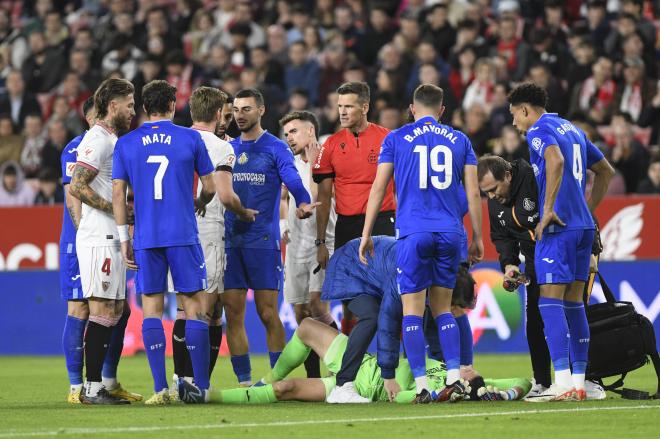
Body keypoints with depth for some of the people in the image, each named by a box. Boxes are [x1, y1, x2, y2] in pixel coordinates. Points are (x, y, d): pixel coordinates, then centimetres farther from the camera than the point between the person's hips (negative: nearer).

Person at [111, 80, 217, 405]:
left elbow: (118, 193, 3)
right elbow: (209, 187, 7)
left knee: (151, 309, 5)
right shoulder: (190, 138, 1)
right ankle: (201, 387, 0)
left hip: (145, 238, 2)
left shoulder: (126, 144, 5)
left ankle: (161, 388, -3)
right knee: (195, 307, 3)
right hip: (184, 235, -2)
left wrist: (124, 238, 8)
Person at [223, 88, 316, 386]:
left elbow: (294, 183, -14)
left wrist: (303, 205, -32)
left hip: (263, 239, -5)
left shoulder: (275, 148, -1)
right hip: (230, 239, 5)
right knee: (233, 313, 3)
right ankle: (244, 381, 9)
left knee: (267, 313, -4)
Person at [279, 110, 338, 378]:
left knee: (316, 304, -21)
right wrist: (283, 224, 15)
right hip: (296, 245, 7)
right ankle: (313, 377, 9)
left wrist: (313, 163, -15)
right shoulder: (290, 164, 14)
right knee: (301, 313, 4)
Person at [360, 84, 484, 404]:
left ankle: (421, 386, -6)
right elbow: (473, 192, 8)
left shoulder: (396, 139, 6)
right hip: (450, 232, 3)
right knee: (443, 308, 13)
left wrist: (366, 234, 7)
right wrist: (477, 238, 14)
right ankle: (454, 377, 2)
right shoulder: (459, 140, 12)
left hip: (413, 233, -3)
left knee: (412, 309, 0)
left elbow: (378, 188, 3)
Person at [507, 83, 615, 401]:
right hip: (584, 226, 8)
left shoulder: (539, 130, -5)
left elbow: (556, 161, -26)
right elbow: (606, 171, 28)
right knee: (574, 302, 9)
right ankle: (579, 382, 8)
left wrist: (548, 210, -21)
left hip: (558, 226, -8)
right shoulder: (572, 129, 21)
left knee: (550, 300, -9)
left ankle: (563, 382, -16)